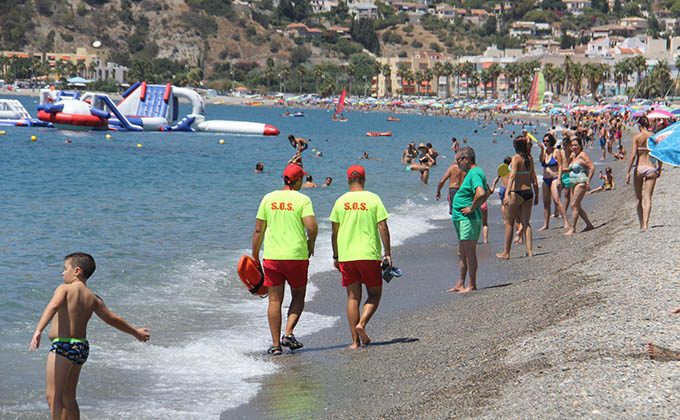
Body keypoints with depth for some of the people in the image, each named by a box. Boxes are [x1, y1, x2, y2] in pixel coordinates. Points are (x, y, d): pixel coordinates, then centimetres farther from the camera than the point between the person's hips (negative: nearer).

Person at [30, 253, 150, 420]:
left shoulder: (64, 289, -7)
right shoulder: (93, 299, 11)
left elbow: (52, 307, -27)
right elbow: (112, 319, 22)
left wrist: (38, 331, -40)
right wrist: (135, 332, 38)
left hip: (64, 345, -7)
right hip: (82, 348, 8)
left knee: (53, 397, -6)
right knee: (68, 397, 18)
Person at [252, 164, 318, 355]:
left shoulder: (268, 198, 4)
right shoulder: (302, 200, -5)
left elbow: (258, 230, 4)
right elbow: (311, 227, -17)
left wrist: (255, 257, 11)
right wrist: (311, 243, 5)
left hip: (272, 256, 2)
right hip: (296, 255, -2)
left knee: (275, 301, 7)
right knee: (298, 297, 15)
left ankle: (275, 344, 6)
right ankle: (288, 333, -3)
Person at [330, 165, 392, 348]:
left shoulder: (341, 201, 4)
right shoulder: (373, 199, -2)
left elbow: (335, 232, 6)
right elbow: (383, 227, -6)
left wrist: (336, 256, 15)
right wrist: (388, 254, -1)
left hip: (346, 256, 2)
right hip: (369, 255, -2)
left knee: (353, 297, 7)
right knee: (374, 294, 11)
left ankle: (355, 340, 4)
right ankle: (361, 324, -12)